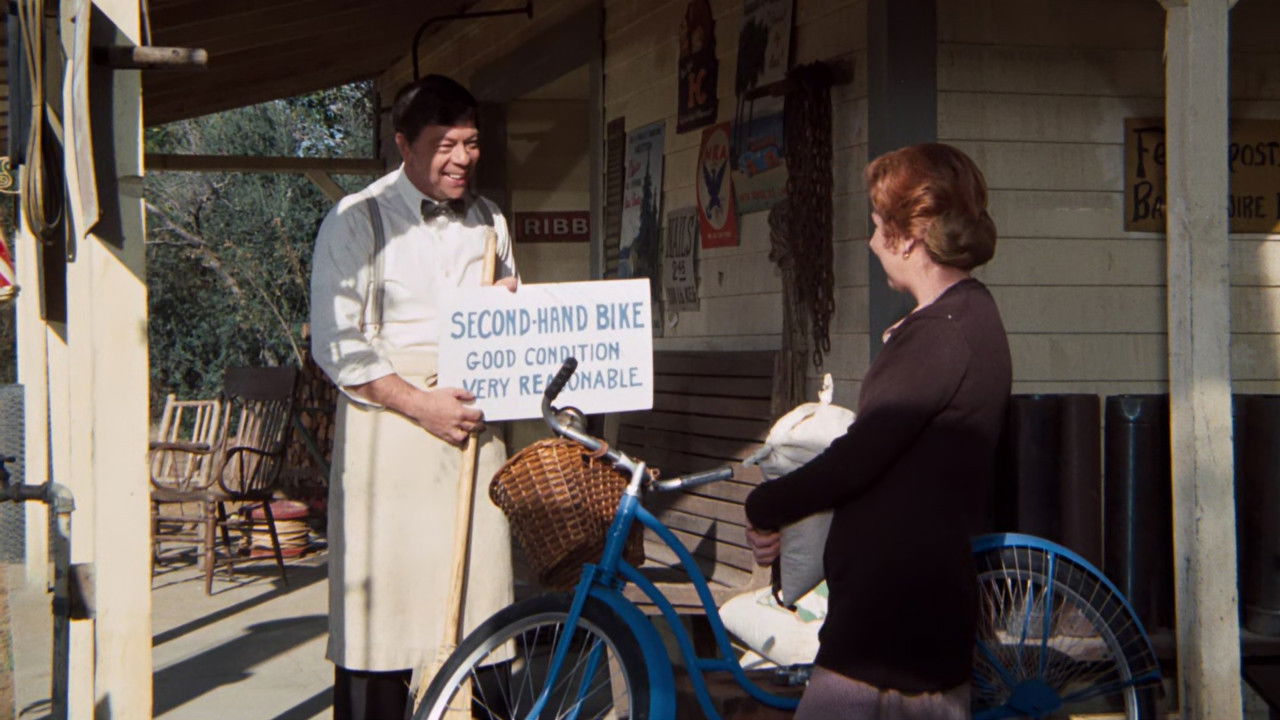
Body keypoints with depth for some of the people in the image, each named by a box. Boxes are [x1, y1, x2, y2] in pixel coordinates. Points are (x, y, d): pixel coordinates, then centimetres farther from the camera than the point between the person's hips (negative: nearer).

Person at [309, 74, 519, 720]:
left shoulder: (489, 222, 17)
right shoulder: (357, 221, -1)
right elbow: (336, 345, -8)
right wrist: (422, 405, -15)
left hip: (472, 419, 5)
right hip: (389, 423, -5)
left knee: (480, 586, 3)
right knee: (382, 598, -6)